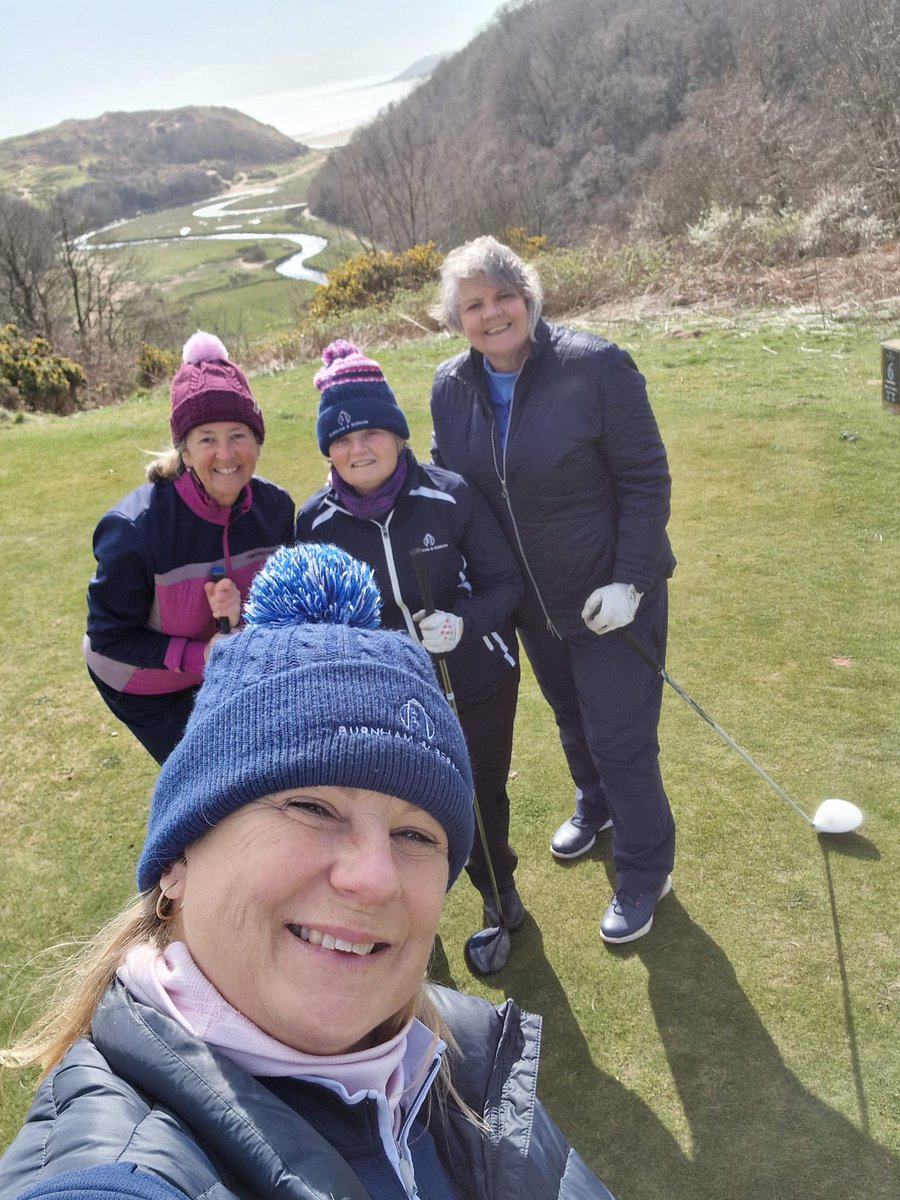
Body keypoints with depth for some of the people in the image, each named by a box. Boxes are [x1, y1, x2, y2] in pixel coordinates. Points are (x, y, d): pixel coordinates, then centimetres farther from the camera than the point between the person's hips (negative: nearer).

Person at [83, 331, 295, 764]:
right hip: (143, 683, -4)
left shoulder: (275, 507, -18)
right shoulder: (135, 529, -33)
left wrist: (241, 616, -29)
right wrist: (197, 655, -32)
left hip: (227, 671, 5)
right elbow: (110, 635, -21)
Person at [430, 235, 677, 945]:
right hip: (530, 596, 6)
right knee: (570, 716, 25)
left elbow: (646, 478, -16)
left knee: (619, 733, 1)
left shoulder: (595, 365, -20)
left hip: (611, 590, -5)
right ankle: (596, 806, 55)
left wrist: (630, 579, -20)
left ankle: (645, 872, 26)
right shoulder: (450, 386, -4)